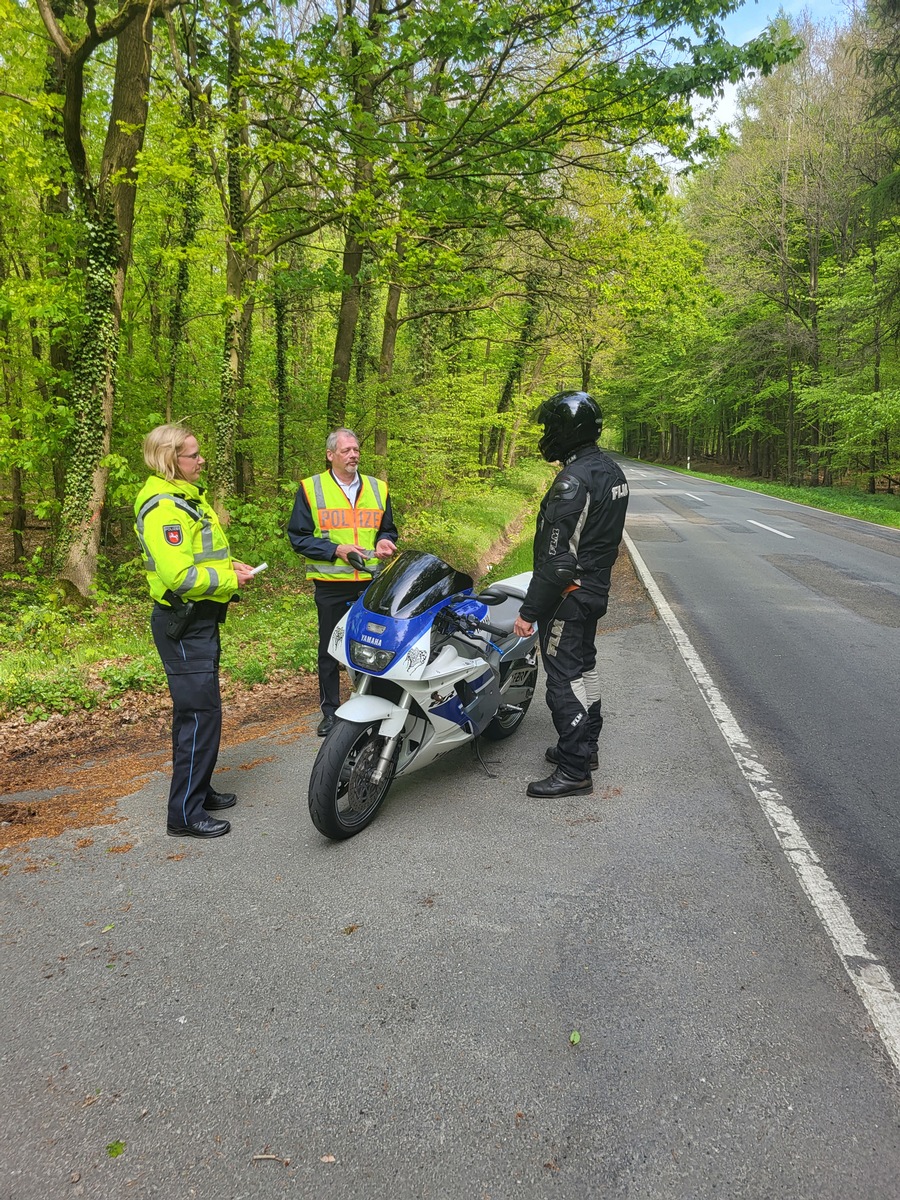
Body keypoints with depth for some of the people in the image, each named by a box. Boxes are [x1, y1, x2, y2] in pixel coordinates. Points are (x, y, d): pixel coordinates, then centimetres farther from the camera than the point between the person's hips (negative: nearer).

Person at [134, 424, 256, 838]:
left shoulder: (188, 497, 15)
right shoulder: (163, 507, -19)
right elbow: (178, 576, -27)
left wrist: (230, 564, 8)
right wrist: (229, 580, -16)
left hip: (201, 620, 11)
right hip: (183, 624, -11)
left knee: (200, 711, 18)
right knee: (200, 714, -8)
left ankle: (198, 790, 31)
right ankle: (185, 814, 1)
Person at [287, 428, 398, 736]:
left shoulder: (378, 488, 11)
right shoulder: (311, 488, 0)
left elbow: (388, 529, 21)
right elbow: (298, 536, -3)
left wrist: (385, 542, -3)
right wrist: (336, 550, -15)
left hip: (371, 583, 2)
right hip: (331, 585, -2)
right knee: (330, 649, 8)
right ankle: (330, 711, 20)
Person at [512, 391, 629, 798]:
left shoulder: (575, 480, -23)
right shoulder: (610, 470, 9)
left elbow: (558, 558, -27)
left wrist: (529, 610, -23)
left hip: (569, 594, -10)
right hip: (596, 587, 10)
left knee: (564, 677, -3)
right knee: (582, 666, 21)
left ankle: (574, 770, 4)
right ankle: (584, 746, 35)